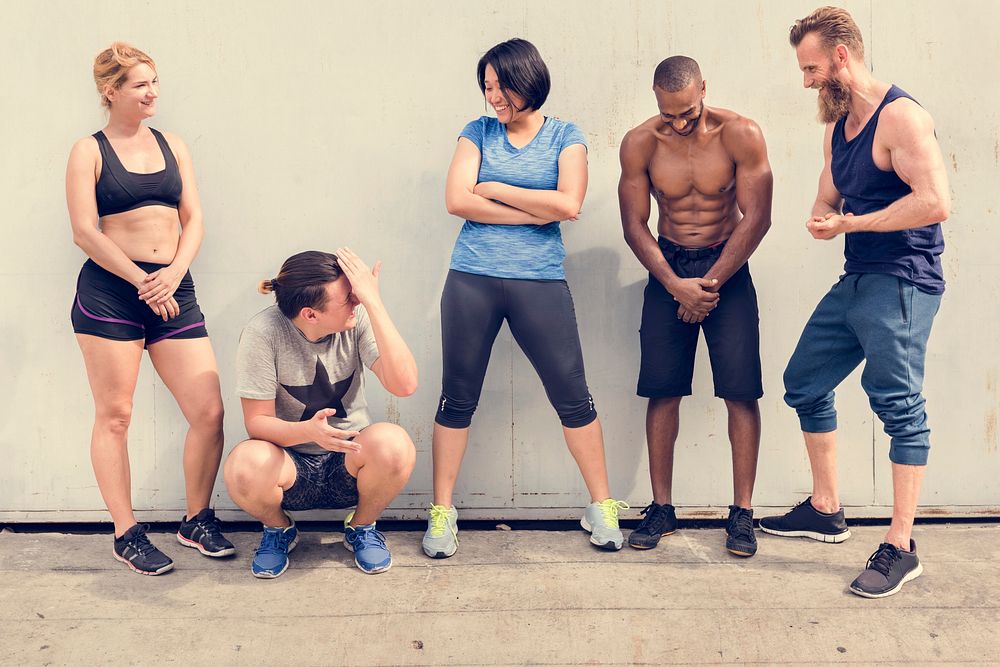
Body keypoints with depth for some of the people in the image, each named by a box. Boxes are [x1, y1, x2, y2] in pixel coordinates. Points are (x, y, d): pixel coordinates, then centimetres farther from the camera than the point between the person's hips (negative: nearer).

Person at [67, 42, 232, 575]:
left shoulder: (172, 146, 15)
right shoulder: (89, 151, 3)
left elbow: (194, 220, 10)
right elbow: (85, 232, -5)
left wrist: (173, 274, -7)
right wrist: (143, 283, -10)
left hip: (173, 291, 4)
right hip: (109, 291, -4)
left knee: (209, 412, -2)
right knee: (114, 415, 1)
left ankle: (196, 520, 16)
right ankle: (126, 534, 13)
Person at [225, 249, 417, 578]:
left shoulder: (358, 319, -13)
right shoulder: (263, 332, -18)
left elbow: (403, 384, -26)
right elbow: (257, 421, -15)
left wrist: (373, 303, -31)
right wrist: (308, 431, -37)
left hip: (349, 459, 1)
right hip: (289, 462, -1)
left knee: (393, 444, -33)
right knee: (245, 467, -35)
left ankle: (361, 527, 2)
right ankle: (279, 530, 3)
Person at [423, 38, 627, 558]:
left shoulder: (566, 137, 6)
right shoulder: (479, 132, 9)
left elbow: (568, 204, -10)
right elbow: (456, 200, -5)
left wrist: (493, 189, -5)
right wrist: (535, 211, -8)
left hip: (541, 282, -1)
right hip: (472, 280, 1)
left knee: (572, 395, 2)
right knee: (458, 397, 4)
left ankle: (602, 507, 16)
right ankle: (441, 513, 15)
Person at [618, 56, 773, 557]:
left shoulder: (741, 135, -11)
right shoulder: (639, 144, -6)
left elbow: (757, 217, -11)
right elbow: (634, 226, -4)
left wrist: (711, 283, -15)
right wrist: (677, 285, -15)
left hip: (727, 267, -1)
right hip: (667, 268, 1)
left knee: (740, 392, -7)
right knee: (662, 391, -1)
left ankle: (741, 513, 3)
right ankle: (661, 508, 11)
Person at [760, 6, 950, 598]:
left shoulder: (901, 117, -14)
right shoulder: (838, 127, 14)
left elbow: (935, 202, -24)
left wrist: (850, 222, -16)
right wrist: (823, 220, -3)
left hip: (902, 284, -10)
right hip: (856, 281, 10)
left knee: (899, 405, -7)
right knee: (805, 383, 14)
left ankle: (900, 549, 2)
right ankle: (825, 511, 28)